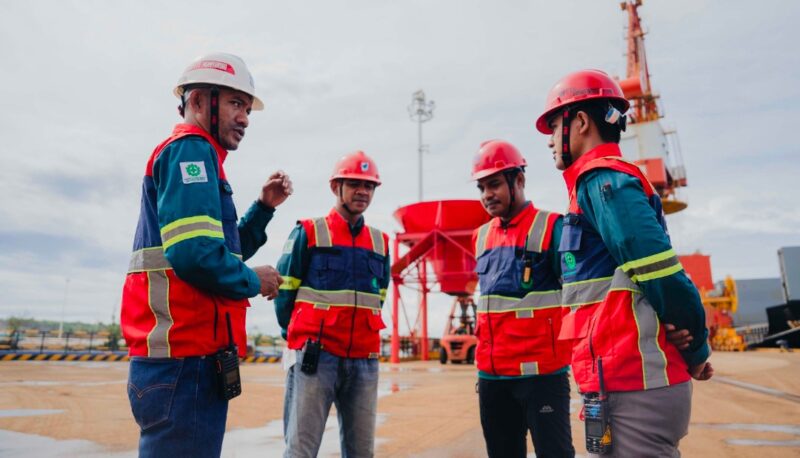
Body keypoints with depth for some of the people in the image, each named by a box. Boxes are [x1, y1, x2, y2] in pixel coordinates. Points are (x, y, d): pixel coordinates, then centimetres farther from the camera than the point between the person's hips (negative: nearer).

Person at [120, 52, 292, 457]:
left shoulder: (188, 154, 21)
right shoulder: (191, 149, -10)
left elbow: (226, 250, 24)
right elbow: (194, 253, -25)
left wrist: (264, 207, 14)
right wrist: (253, 282, -8)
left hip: (185, 357, 10)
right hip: (184, 359, -10)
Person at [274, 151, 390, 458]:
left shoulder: (380, 242, 11)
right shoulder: (308, 233, -1)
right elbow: (284, 292, 2)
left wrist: (357, 334, 13)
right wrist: (302, 338, 9)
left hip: (364, 360, 4)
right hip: (315, 355, -4)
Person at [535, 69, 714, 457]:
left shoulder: (601, 178, -11)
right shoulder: (612, 181, 20)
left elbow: (661, 274, -18)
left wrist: (697, 350, -4)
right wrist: (693, 348, 9)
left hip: (633, 385, -10)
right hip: (636, 380, 10)